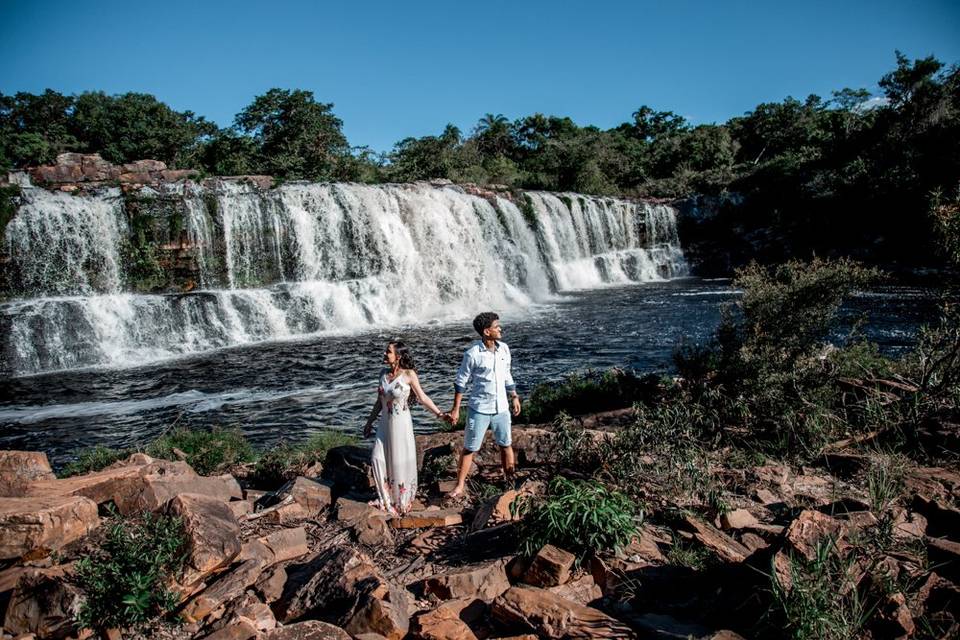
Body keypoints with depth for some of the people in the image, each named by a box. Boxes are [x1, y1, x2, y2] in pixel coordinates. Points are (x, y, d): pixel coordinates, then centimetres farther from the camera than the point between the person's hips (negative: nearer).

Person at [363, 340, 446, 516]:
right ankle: (386, 498, 24)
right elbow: (379, 401, 12)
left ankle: (402, 500, 25)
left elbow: (422, 398, -7)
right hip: (384, 424, 5)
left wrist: (439, 413, -16)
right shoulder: (383, 374, 3)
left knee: (400, 462, 5)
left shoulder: (409, 374, -13)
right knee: (378, 459, 4)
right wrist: (369, 422, 17)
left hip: (401, 424, -5)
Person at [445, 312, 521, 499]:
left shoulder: (504, 349, 0)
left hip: (501, 408, 5)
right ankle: (459, 486, 12)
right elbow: (461, 382, -9)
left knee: (506, 445, 15)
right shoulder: (472, 354, -16)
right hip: (479, 409, -4)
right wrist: (456, 409, -10)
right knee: (469, 448, 3)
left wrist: (514, 397, 13)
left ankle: (511, 480, 30)